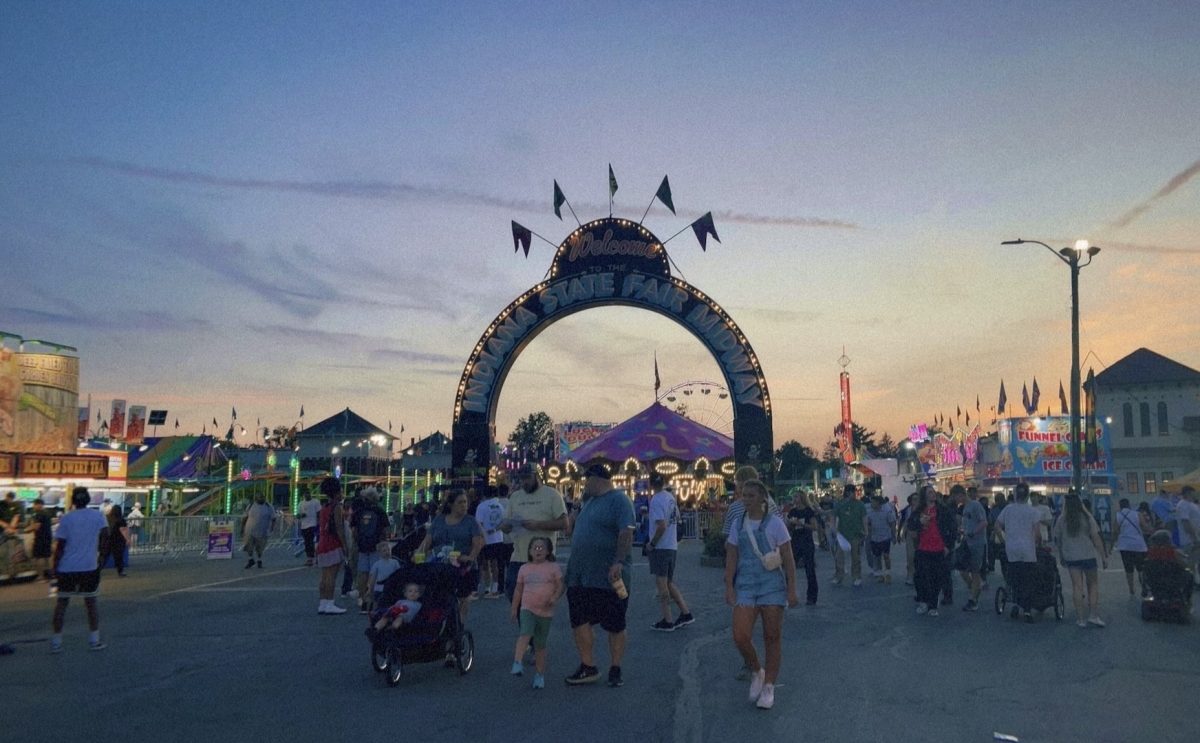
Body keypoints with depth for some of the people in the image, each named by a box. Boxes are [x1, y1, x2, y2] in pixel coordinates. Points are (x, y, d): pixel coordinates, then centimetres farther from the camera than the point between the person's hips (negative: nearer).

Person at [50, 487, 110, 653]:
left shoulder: (66, 518, -4)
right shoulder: (98, 516, 0)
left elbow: (59, 545, -5)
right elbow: (105, 536, -8)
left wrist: (55, 566, 2)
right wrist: (100, 553, 6)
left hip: (67, 567, 0)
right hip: (90, 566, 1)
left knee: (62, 603, 10)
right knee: (91, 602, 10)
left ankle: (56, 642, 11)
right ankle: (94, 640, 7)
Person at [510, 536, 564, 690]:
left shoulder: (553, 567, 1)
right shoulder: (524, 568, 8)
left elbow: (560, 586, -1)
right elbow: (518, 590, 14)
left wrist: (555, 597, -20)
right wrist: (514, 609, 13)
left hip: (545, 611, 0)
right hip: (527, 608, 1)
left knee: (540, 644, 8)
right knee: (525, 634, -26)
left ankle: (539, 674, 19)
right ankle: (517, 663, -34)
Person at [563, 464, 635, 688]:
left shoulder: (619, 500, -11)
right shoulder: (589, 501, 16)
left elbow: (626, 533, -21)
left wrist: (618, 562, -29)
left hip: (607, 577, -8)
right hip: (580, 576, 8)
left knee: (615, 626, 4)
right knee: (579, 621, 8)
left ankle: (615, 670, 16)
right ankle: (588, 668, 18)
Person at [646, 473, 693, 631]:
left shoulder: (656, 500, -17)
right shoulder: (670, 497, 8)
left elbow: (662, 525, -24)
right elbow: (677, 516, 22)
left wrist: (652, 543, -15)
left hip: (660, 547, -8)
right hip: (672, 546, 8)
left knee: (661, 584, -1)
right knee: (669, 583, 18)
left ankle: (667, 621, 3)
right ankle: (685, 613, 17)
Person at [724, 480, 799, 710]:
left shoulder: (775, 523, -3)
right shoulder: (738, 525, 8)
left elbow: (788, 559, -2)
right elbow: (731, 558, 9)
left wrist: (792, 590, -6)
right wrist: (729, 587, 0)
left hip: (772, 584, -2)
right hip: (745, 585, 3)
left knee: (772, 637, 4)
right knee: (740, 636, -10)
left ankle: (769, 687, 17)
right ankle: (756, 672, 17)